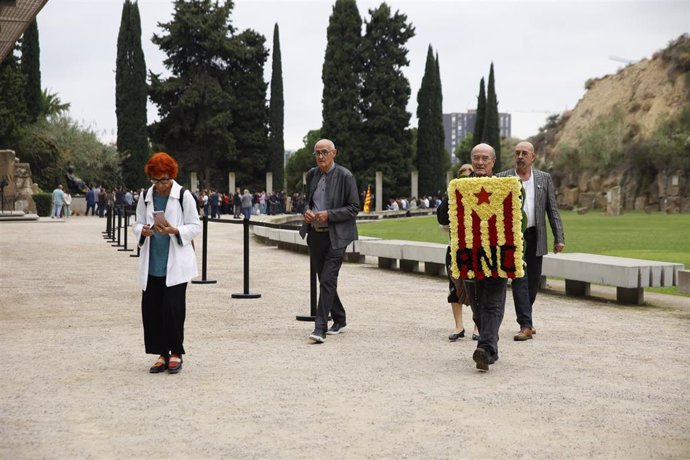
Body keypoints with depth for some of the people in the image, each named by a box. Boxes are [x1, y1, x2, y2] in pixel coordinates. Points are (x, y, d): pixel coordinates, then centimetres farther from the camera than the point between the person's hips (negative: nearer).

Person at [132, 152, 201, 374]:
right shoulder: (145, 197, 8)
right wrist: (143, 231, -10)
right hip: (151, 263, 4)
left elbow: (195, 226, -2)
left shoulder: (184, 196, -3)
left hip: (176, 263, -4)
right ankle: (163, 354, 16)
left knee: (173, 308, -7)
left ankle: (176, 353, 10)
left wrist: (174, 230, -19)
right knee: (151, 308, 3)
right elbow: (137, 224, 13)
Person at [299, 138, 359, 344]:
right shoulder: (312, 174, 9)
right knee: (324, 280, 14)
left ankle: (320, 327, -13)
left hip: (335, 236, -6)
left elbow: (354, 208, -8)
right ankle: (339, 319, 31)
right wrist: (307, 211, -1)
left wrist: (329, 215, -19)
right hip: (315, 234, 6)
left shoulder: (345, 176, -8)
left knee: (328, 280, -13)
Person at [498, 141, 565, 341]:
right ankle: (525, 325, -9)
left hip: (535, 238, 3)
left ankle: (525, 318, 27)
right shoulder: (502, 179, 2)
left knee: (533, 281, 9)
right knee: (519, 280, -8)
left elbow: (553, 210, 7)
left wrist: (559, 238, 1)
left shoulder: (544, 178, 8)